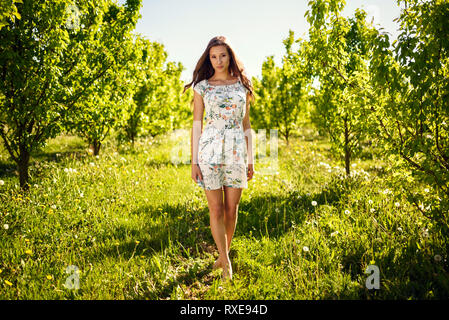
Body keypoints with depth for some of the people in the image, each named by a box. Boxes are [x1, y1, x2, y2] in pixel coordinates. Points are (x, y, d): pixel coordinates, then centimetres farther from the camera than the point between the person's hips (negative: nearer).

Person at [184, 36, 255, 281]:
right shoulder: (202, 87, 6)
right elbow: (196, 125, 4)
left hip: (237, 151, 2)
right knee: (216, 209, -1)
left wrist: (251, 159, 8)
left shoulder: (242, 85, 11)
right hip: (210, 150, -2)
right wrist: (194, 161, -3)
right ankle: (226, 261, 13)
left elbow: (246, 124, 12)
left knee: (232, 209, 6)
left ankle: (223, 256, 24)